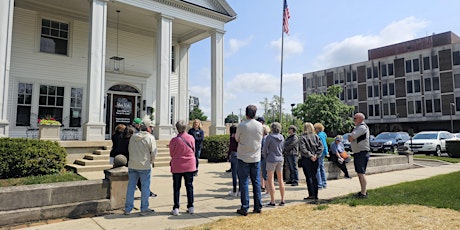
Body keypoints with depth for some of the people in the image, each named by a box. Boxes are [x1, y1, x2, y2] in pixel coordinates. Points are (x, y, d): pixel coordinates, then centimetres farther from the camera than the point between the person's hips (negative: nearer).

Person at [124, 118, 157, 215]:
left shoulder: (133, 136, 6)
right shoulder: (150, 137, -10)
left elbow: (129, 149, 12)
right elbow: (153, 153, -10)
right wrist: (151, 162, 7)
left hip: (132, 165, 5)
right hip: (145, 166, -5)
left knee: (131, 186, 11)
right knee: (145, 187, 6)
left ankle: (128, 209, 19)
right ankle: (144, 209, 13)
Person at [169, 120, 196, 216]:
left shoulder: (174, 140, -13)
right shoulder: (191, 138, -6)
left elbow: (171, 154, 0)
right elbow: (193, 151, 5)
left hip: (177, 166, -2)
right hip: (190, 165, 2)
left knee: (176, 187, 9)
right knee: (189, 186, 13)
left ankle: (176, 208, 9)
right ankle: (191, 207, 17)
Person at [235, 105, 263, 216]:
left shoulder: (241, 125, -12)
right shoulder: (260, 125, -1)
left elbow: (237, 139, 2)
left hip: (243, 158, -3)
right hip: (256, 158, 3)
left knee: (244, 182, 3)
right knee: (256, 182, 11)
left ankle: (244, 208, 6)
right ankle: (258, 207, 18)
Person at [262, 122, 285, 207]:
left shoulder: (269, 137, -12)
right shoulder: (281, 137, 5)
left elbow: (264, 149, -7)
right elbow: (282, 148, 14)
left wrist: (265, 157, 8)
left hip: (272, 159, -6)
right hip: (280, 159, 6)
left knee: (271, 180, 1)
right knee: (280, 180, 12)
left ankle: (272, 201, 3)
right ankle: (282, 200, 18)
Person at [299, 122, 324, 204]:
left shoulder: (303, 137, -8)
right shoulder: (316, 136, 4)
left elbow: (303, 149, -18)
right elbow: (321, 146, -3)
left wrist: (310, 155, -13)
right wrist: (316, 155, -7)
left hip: (306, 160, -4)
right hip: (315, 160, 4)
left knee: (309, 177, 3)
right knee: (314, 177, 12)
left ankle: (311, 194, 3)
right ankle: (315, 196, 14)